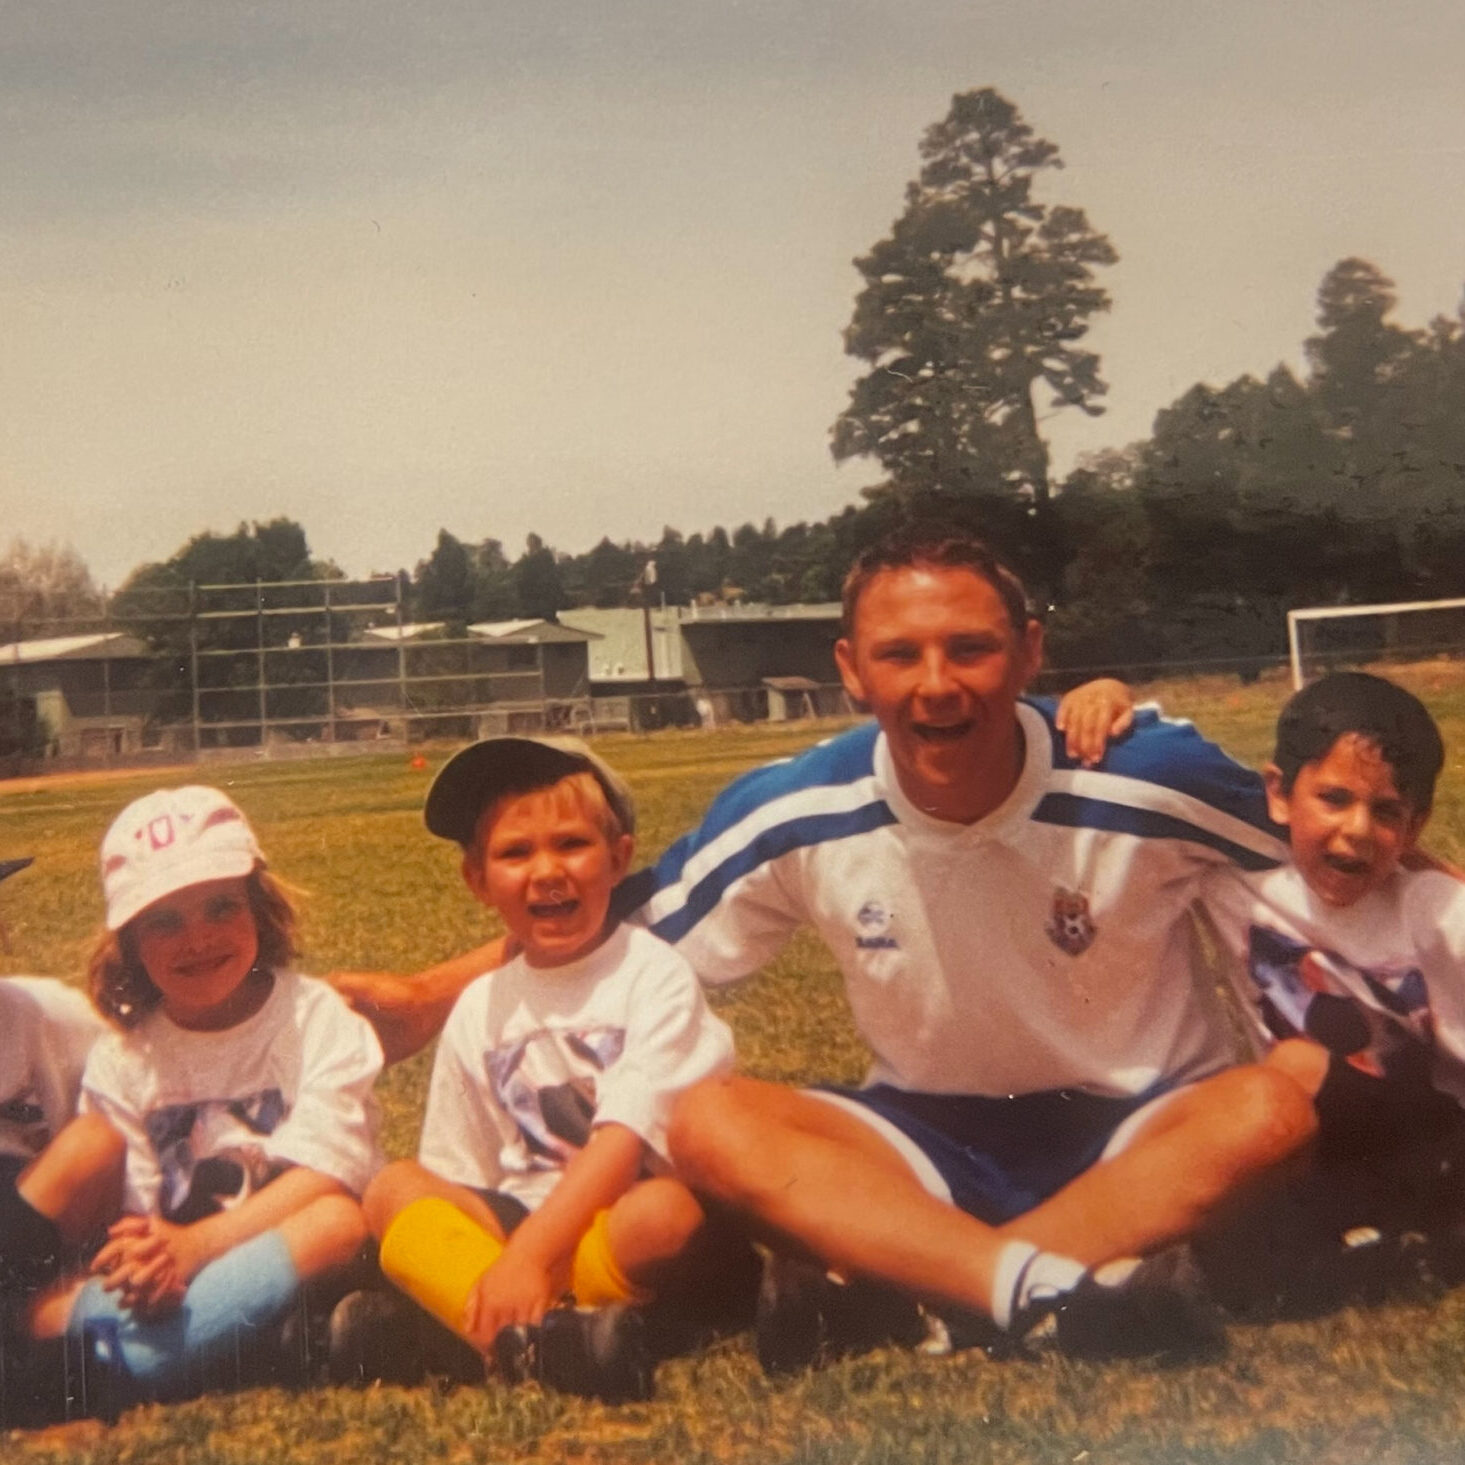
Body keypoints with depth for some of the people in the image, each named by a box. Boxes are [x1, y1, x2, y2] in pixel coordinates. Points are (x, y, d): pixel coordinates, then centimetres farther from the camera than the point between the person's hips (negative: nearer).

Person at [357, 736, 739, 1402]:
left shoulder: (653, 974, -7)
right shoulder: (479, 1011, 8)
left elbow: (627, 1136, -17)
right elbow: (457, 1176, 10)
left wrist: (529, 1254, -26)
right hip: (521, 1218, 5)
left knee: (668, 1213, -35)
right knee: (393, 1189, -17)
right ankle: (536, 1335, -36)